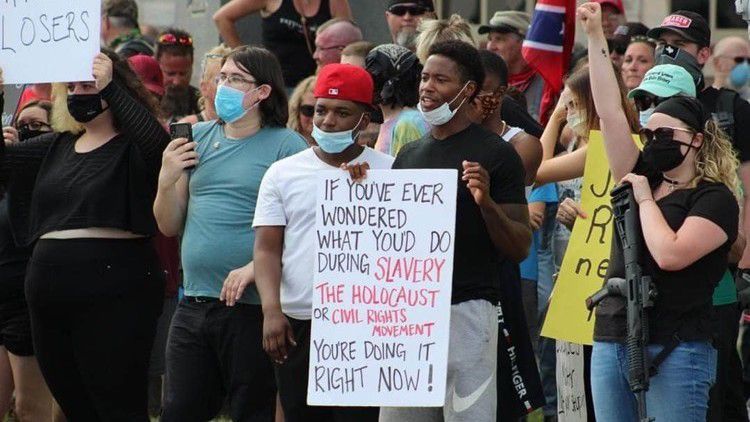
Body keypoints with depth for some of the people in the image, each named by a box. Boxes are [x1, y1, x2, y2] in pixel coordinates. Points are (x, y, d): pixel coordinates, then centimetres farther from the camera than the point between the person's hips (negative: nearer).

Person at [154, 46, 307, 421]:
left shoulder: (286, 146, -4)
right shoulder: (198, 137, 14)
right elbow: (170, 226, 17)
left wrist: (255, 268, -23)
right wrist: (167, 180, -1)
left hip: (251, 306, -6)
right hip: (193, 303, 6)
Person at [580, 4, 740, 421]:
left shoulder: (716, 198, -4)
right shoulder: (644, 178, 15)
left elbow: (670, 255, -18)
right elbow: (610, 113, 12)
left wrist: (645, 199, -5)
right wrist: (596, 36, 9)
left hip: (674, 350, -7)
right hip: (612, 343, 7)